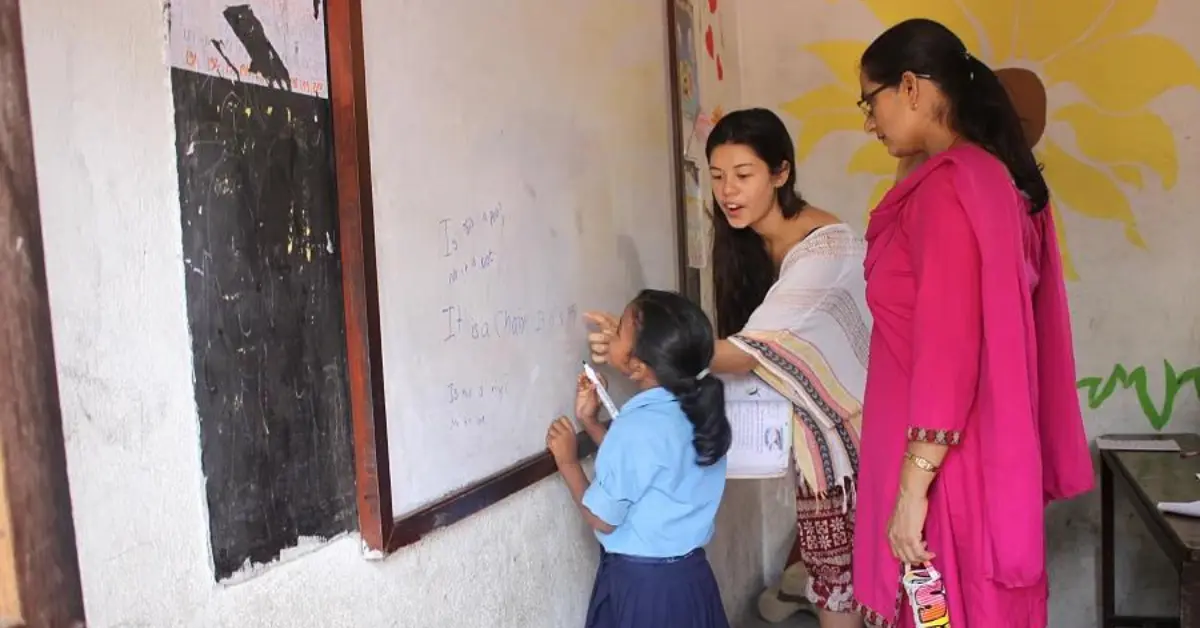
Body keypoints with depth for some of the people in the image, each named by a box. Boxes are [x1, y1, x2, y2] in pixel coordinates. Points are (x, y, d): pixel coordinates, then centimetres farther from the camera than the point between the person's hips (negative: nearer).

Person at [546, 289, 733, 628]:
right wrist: (590, 422, 8)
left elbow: (603, 519, -17)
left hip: (640, 581, -7)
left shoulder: (638, 426, -26)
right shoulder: (695, 410, -2)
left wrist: (567, 461, -5)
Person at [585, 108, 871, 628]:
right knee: (831, 578, 12)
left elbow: (750, 353, -30)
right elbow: (749, 353, 0)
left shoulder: (824, 246, -23)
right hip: (817, 429, 7)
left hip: (858, 425, -6)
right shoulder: (747, 244, 2)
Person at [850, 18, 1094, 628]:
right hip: (988, 458, 9)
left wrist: (912, 485, -19)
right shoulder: (999, 178, 12)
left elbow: (947, 346, -22)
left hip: (945, 467, -9)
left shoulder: (945, 186, -17)